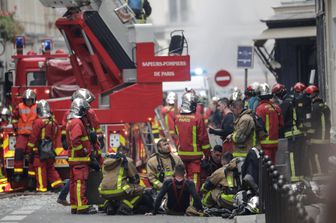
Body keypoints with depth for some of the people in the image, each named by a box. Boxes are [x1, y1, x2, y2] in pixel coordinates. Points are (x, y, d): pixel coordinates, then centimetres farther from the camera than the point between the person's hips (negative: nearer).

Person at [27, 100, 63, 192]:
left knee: (40, 168, -1)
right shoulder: (53, 122, 6)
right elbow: (55, 136, 15)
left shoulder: (39, 122, -16)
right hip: (50, 150, 7)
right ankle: (57, 183, 12)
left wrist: (30, 150, -7)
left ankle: (41, 187, -1)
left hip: (40, 150, -7)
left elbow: (33, 137, -13)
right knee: (50, 167, 17)